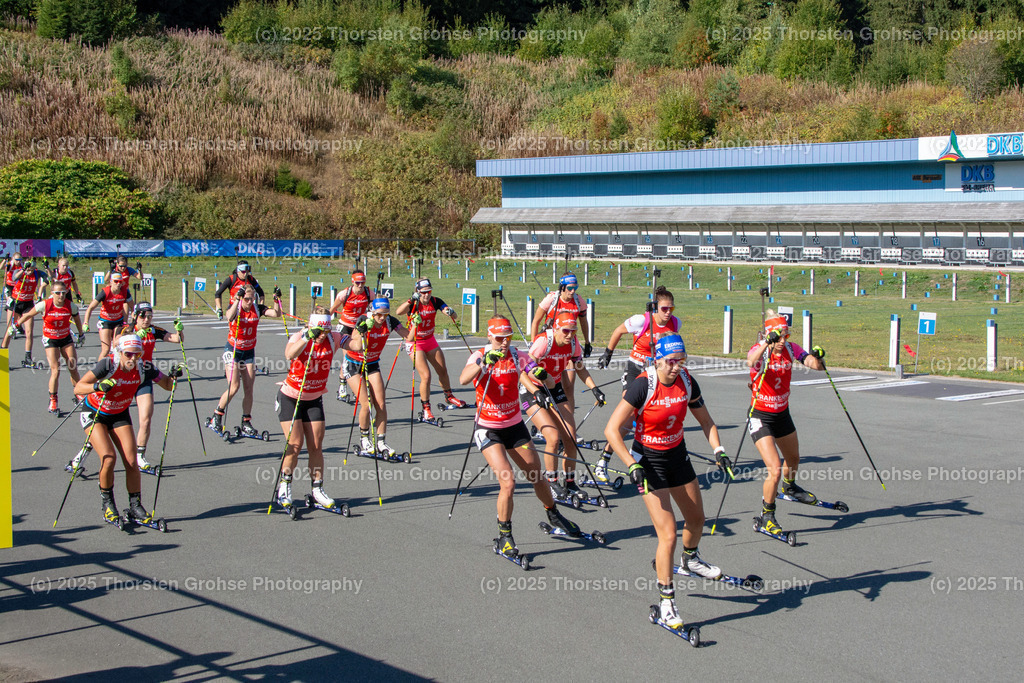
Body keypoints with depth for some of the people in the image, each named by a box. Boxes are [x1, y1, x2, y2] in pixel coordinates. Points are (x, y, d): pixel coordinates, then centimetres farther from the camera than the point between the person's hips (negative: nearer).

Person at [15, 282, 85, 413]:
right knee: (55, 371, -13)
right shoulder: (44, 305, -20)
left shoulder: (71, 306, -15)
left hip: (66, 338, 2)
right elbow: (28, 315, -3)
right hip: (50, 340, -2)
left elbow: (77, 320, 6)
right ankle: (53, 402, 0)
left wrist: (80, 334, 16)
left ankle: (79, 397, 20)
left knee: (73, 369, 0)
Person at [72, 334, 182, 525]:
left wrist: (173, 376, -26)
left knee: (131, 461, -7)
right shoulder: (108, 364, -28)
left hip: (120, 415, 4)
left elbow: (167, 385, -5)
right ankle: (107, 503, 2)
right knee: (108, 457, -20)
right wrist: (98, 386, -48)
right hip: (94, 414, -3)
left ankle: (135, 506, 7)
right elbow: (78, 388, -30)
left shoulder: (143, 369, -17)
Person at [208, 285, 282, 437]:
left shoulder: (257, 309, -5)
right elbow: (230, 317, -38)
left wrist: (276, 300, -32)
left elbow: (276, 314, -18)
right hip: (233, 350, -4)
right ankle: (216, 417, 4)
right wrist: (237, 299, -46)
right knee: (234, 387, -13)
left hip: (249, 352, 4)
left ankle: (246, 424, 7)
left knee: (249, 388, -1)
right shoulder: (234, 307, -14)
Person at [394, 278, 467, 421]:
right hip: (415, 343, -5)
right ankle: (426, 409, -1)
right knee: (426, 376, -15)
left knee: (442, 370, 16)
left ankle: (449, 397, 41)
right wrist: (411, 300, -54)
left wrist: (451, 313, -38)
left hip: (430, 341, 5)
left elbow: (454, 317, -15)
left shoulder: (435, 302, -9)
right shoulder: (413, 304, -20)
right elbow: (398, 312, -41)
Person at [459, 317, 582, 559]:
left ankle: (554, 516, 40)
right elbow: (463, 379, -35)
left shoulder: (516, 356, -5)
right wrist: (484, 362, -52)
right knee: (508, 481, -18)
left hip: (515, 426, 4)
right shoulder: (479, 357, -14)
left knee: (537, 476, 12)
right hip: (488, 430, -3)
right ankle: (504, 536, 1)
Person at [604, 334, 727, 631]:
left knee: (696, 519, 21)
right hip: (648, 460, -6)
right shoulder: (642, 386, -24)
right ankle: (666, 602, 4)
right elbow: (611, 430, -24)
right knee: (668, 535, -12)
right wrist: (632, 465, -31)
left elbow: (706, 421, 9)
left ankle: (690, 559, 54)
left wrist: (718, 450, -5)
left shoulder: (687, 383, -8)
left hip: (678, 456, 6)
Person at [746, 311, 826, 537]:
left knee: (793, 459, 29)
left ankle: (789, 488, 62)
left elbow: (815, 365, -14)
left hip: (783, 414, 6)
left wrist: (817, 357, -36)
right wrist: (767, 343, -63)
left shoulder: (790, 349, -6)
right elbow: (751, 361, -46)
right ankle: (766, 516, 5)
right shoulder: (759, 350, -21)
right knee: (775, 470, -17)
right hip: (761, 418, -6)